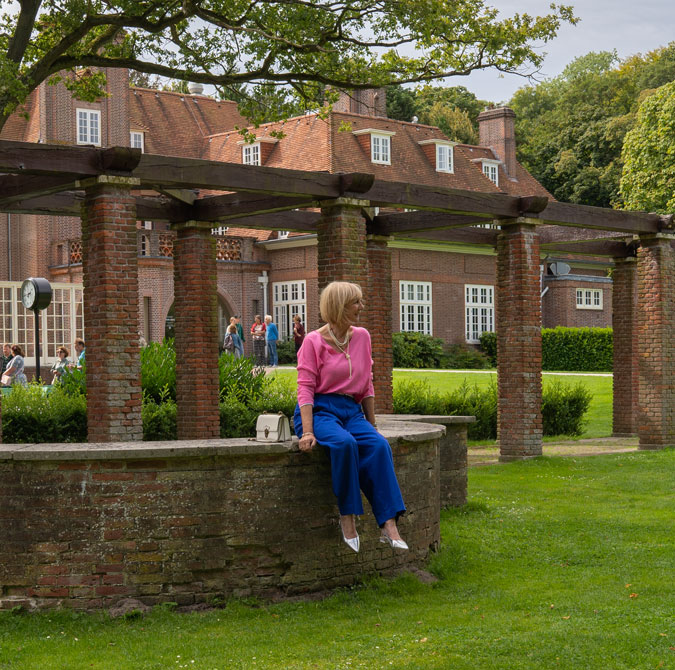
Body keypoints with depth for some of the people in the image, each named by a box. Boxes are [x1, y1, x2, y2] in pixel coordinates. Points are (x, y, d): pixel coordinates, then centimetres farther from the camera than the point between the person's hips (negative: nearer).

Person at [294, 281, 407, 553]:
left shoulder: (362, 337, 12)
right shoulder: (313, 341, -2)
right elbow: (305, 388, -8)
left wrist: (372, 425, 13)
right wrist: (307, 431, -20)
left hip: (351, 410, 4)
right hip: (320, 409, -4)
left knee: (379, 445, -26)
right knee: (344, 443, -36)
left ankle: (388, 524, -32)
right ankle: (347, 518, -25)